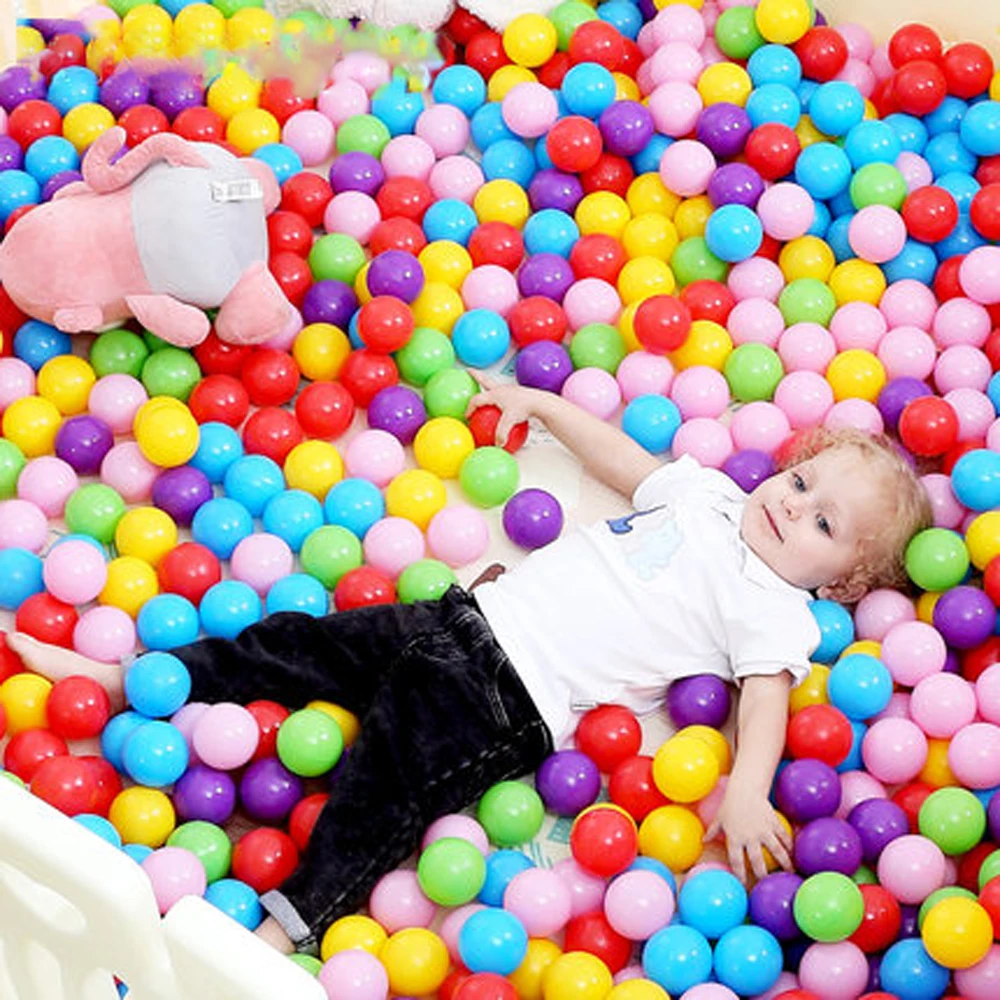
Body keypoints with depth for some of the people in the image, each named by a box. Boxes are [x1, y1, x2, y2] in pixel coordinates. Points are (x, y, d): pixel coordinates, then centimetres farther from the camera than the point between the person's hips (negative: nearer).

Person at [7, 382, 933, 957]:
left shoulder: (776, 612, -2)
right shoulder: (707, 493, 16)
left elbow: (769, 696, -13)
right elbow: (625, 461, 28)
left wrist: (747, 790, -30)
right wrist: (542, 406, 31)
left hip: (512, 704, -6)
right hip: (469, 618, 6)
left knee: (385, 794, -20)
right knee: (304, 646, 3)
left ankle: (285, 926, -22)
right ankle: (127, 679, 11)